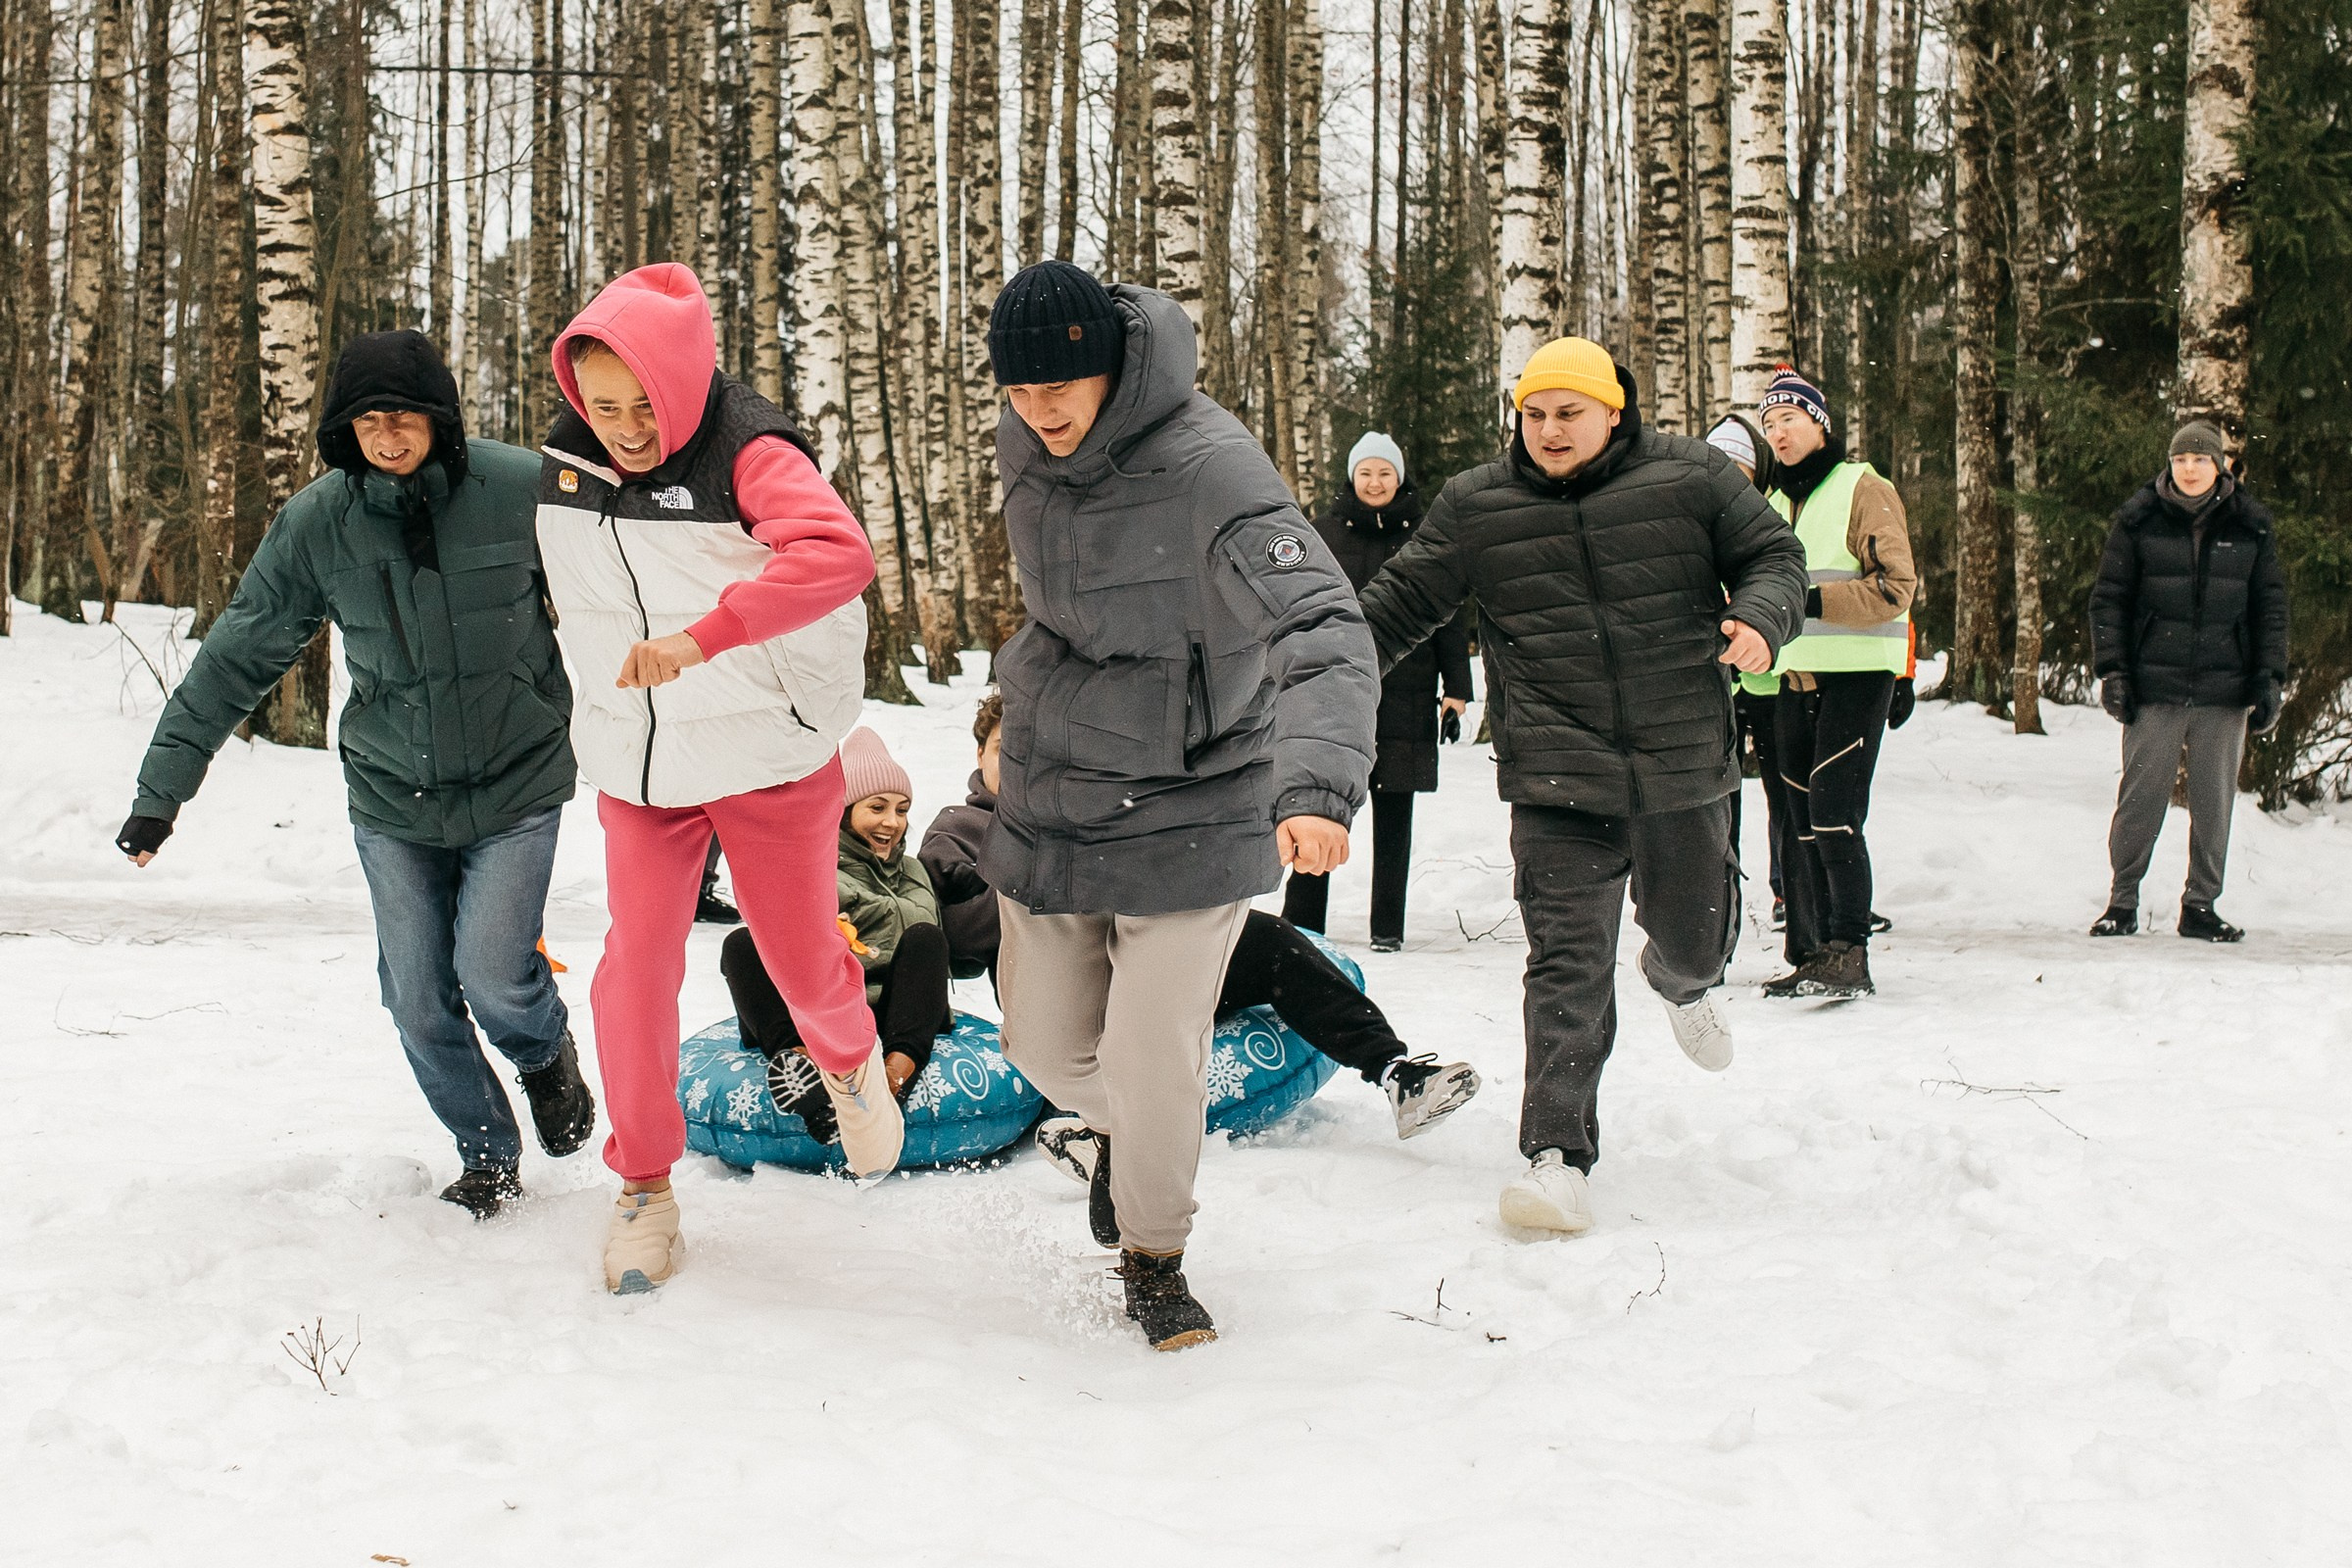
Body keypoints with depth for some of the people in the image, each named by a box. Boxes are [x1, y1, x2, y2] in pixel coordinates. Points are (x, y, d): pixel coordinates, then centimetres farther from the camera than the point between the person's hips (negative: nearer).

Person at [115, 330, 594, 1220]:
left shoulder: (519, 489, -14)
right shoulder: (318, 520, -8)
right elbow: (237, 656, -1)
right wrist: (162, 785, 0)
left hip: (516, 783, -2)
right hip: (392, 796, 3)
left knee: (493, 978, -13)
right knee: (419, 1000, 4)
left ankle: (547, 1053, 23)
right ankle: (488, 1156, 27)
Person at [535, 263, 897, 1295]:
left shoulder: (748, 457, -23)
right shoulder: (566, 466, -4)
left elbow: (838, 554, -42)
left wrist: (699, 638, -50)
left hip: (769, 757, -4)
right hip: (639, 769, 4)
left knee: (801, 956, 10)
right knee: (637, 968, 0)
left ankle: (852, 1061, 46)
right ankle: (644, 1182, 18)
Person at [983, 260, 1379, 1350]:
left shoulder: (1211, 469, -26)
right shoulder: (1026, 442, -5)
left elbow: (1322, 632, -36)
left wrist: (1316, 784, -51)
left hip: (1188, 809, -5)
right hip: (1050, 799, 6)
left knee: (1152, 1059, -7)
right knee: (1048, 1047, 13)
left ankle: (1154, 1252, 22)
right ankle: (1122, 1128, 48)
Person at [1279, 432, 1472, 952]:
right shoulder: (1325, 531, 6)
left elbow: (1449, 617, 8)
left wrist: (1456, 689, 2)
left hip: (1404, 692, 1)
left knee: (1394, 816, 6)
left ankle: (1388, 928, 13)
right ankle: (1301, 923, 2)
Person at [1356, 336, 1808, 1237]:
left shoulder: (1690, 477, 0)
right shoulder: (1476, 508, 3)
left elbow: (1774, 556, 5)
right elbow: (1401, 604, 9)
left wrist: (1759, 620, -16)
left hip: (1684, 772, 1)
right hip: (1557, 785, -1)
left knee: (1695, 940, 16)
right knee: (1568, 967, -9)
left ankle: (1681, 984, 56)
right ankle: (1557, 1155, -6)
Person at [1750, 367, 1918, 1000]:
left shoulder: (1864, 490, -5)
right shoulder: (1778, 503, 18)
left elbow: (1895, 588, -14)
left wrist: (1814, 600, -21)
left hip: (1857, 676, -7)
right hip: (1795, 680, 7)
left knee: (1833, 813, -15)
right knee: (1800, 820, 6)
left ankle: (1849, 956, -12)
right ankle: (1808, 954, 12)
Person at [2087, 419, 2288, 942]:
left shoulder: (2250, 524, 5)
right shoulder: (2140, 519, 1)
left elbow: (2271, 604, 10)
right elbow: (2108, 597, 4)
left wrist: (2271, 678, 3)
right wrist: (2111, 670, -3)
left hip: (2224, 689, 1)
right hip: (2154, 686, -1)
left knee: (2214, 801, 6)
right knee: (2141, 795, 0)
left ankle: (2200, 905, 16)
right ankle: (2122, 902, 11)